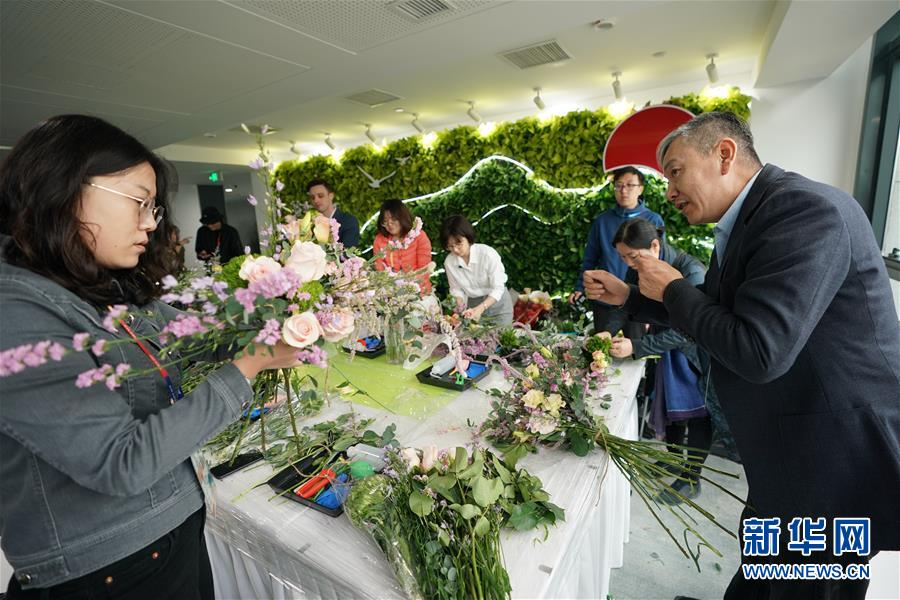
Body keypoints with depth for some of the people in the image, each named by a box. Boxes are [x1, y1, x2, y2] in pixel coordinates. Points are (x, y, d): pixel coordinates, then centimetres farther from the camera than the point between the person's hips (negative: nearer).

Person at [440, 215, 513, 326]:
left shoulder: (488, 253, -24)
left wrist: (481, 308, -30)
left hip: (497, 303, -2)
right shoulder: (449, 262, -13)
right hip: (472, 305, 2)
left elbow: (498, 289, -20)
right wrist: (460, 306, -18)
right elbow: (456, 289, 0)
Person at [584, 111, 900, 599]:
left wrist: (672, 288, -18)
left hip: (832, 456, -8)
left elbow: (757, 351, -33)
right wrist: (628, 297, 9)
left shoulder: (805, 208, -24)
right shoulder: (742, 224, 5)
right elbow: (712, 316, 17)